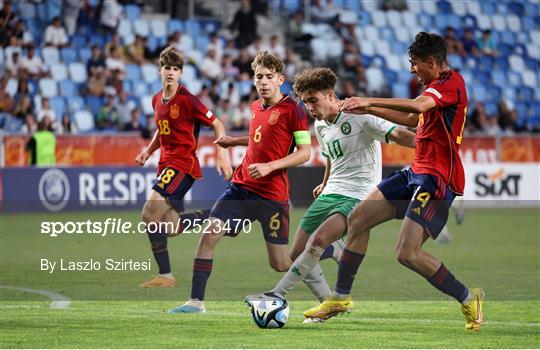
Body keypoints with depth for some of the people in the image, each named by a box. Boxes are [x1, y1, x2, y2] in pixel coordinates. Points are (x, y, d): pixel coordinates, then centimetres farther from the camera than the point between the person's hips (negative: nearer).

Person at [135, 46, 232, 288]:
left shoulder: (186, 99, -12)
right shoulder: (157, 100, 12)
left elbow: (217, 125, -9)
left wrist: (222, 155, -18)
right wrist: (149, 150, 13)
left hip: (182, 164, -8)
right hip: (166, 163, 8)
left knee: (150, 213, -20)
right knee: (172, 229, 5)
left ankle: (165, 275, -16)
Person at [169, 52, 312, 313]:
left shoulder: (293, 110, -9)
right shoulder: (256, 106, 12)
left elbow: (304, 152, -12)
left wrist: (270, 166, -21)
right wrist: (234, 141, 21)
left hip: (273, 194, -6)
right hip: (241, 187, 6)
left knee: (280, 265, -3)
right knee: (209, 235, -10)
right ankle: (196, 301, -5)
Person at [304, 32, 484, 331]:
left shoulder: (450, 82, -14)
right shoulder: (438, 86, 17)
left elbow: (417, 106, -33)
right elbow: (413, 119, 33)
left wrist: (370, 101, -28)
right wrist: (370, 110, 31)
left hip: (437, 179, -11)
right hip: (418, 172, 11)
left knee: (407, 253, -19)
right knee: (358, 219, 11)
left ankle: (468, 299, 0)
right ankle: (340, 298, 22)